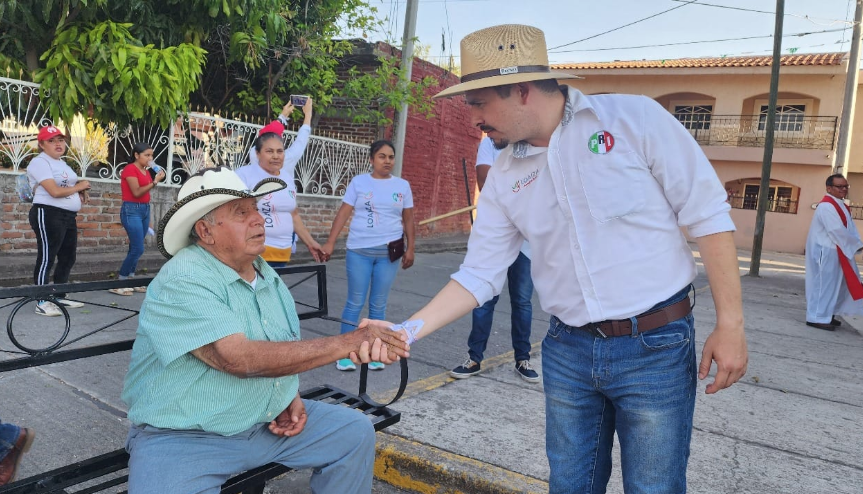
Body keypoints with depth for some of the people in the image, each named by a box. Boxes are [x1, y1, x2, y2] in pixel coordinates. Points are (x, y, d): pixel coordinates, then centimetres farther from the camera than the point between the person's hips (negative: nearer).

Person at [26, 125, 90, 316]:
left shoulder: (61, 163, 19)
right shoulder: (40, 162, -10)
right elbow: (55, 191, -21)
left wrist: (81, 192, 5)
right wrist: (78, 187, -7)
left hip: (68, 216, 10)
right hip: (48, 215, -10)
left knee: (68, 258, 14)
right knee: (46, 258, -7)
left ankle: (60, 296, 25)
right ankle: (42, 302, -2)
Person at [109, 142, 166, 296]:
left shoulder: (146, 171, 13)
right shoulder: (130, 169, -10)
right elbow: (137, 192, -18)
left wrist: (149, 218, 15)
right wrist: (155, 181, -18)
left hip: (144, 210, 8)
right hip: (132, 210, -8)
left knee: (135, 248, 10)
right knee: (138, 249, -12)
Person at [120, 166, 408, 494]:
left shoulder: (267, 276, 5)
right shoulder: (182, 280, -21)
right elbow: (241, 359, -32)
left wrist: (292, 398, -3)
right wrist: (347, 343, -30)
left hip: (269, 422, 7)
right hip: (183, 437, -7)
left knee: (355, 432, 3)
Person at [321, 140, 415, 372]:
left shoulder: (402, 185, 6)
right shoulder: (358, 182, 2)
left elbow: (408, 220, 9)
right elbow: (343, 213, -2)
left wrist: (410, 250, 5)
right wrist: (330, 242, -8)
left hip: (388, 252, 1)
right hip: (358, 251, -1)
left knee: (378, 304, 8)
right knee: (355, 302, 2)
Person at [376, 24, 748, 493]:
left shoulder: (636, 117, -9)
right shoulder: (504, 176, 2)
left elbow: (708, 216, -7)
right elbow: (479, 274, 3)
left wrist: (730, 324, -9)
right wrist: (408, 330, -7)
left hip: (655, 346, -3)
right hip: (567, 351, 4)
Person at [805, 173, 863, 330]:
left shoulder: (840, 205, 14)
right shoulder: (827, 207, -18)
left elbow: (849, 229, 13)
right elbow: (837, 231, -24)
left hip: (837, 252, 10)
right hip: (826, 252, -10)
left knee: (836, 283, 15)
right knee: (824, 283, -5)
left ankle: (827, 314, 25)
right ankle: (817, 317, 2)